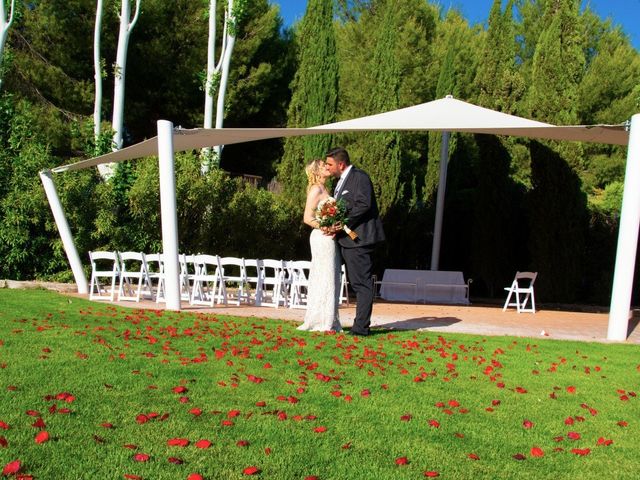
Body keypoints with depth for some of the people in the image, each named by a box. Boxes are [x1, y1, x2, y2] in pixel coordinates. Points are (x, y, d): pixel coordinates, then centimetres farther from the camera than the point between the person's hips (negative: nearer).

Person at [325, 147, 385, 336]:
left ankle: (361, 327, -4)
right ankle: (361, 324, 20)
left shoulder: (359, 177, -10)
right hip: (347, 239, 10)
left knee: (363, 283, -6)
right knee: (357, 283, 13)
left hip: (359, 238, -10)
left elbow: (363, 205, -21)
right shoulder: (341, 181, 20)